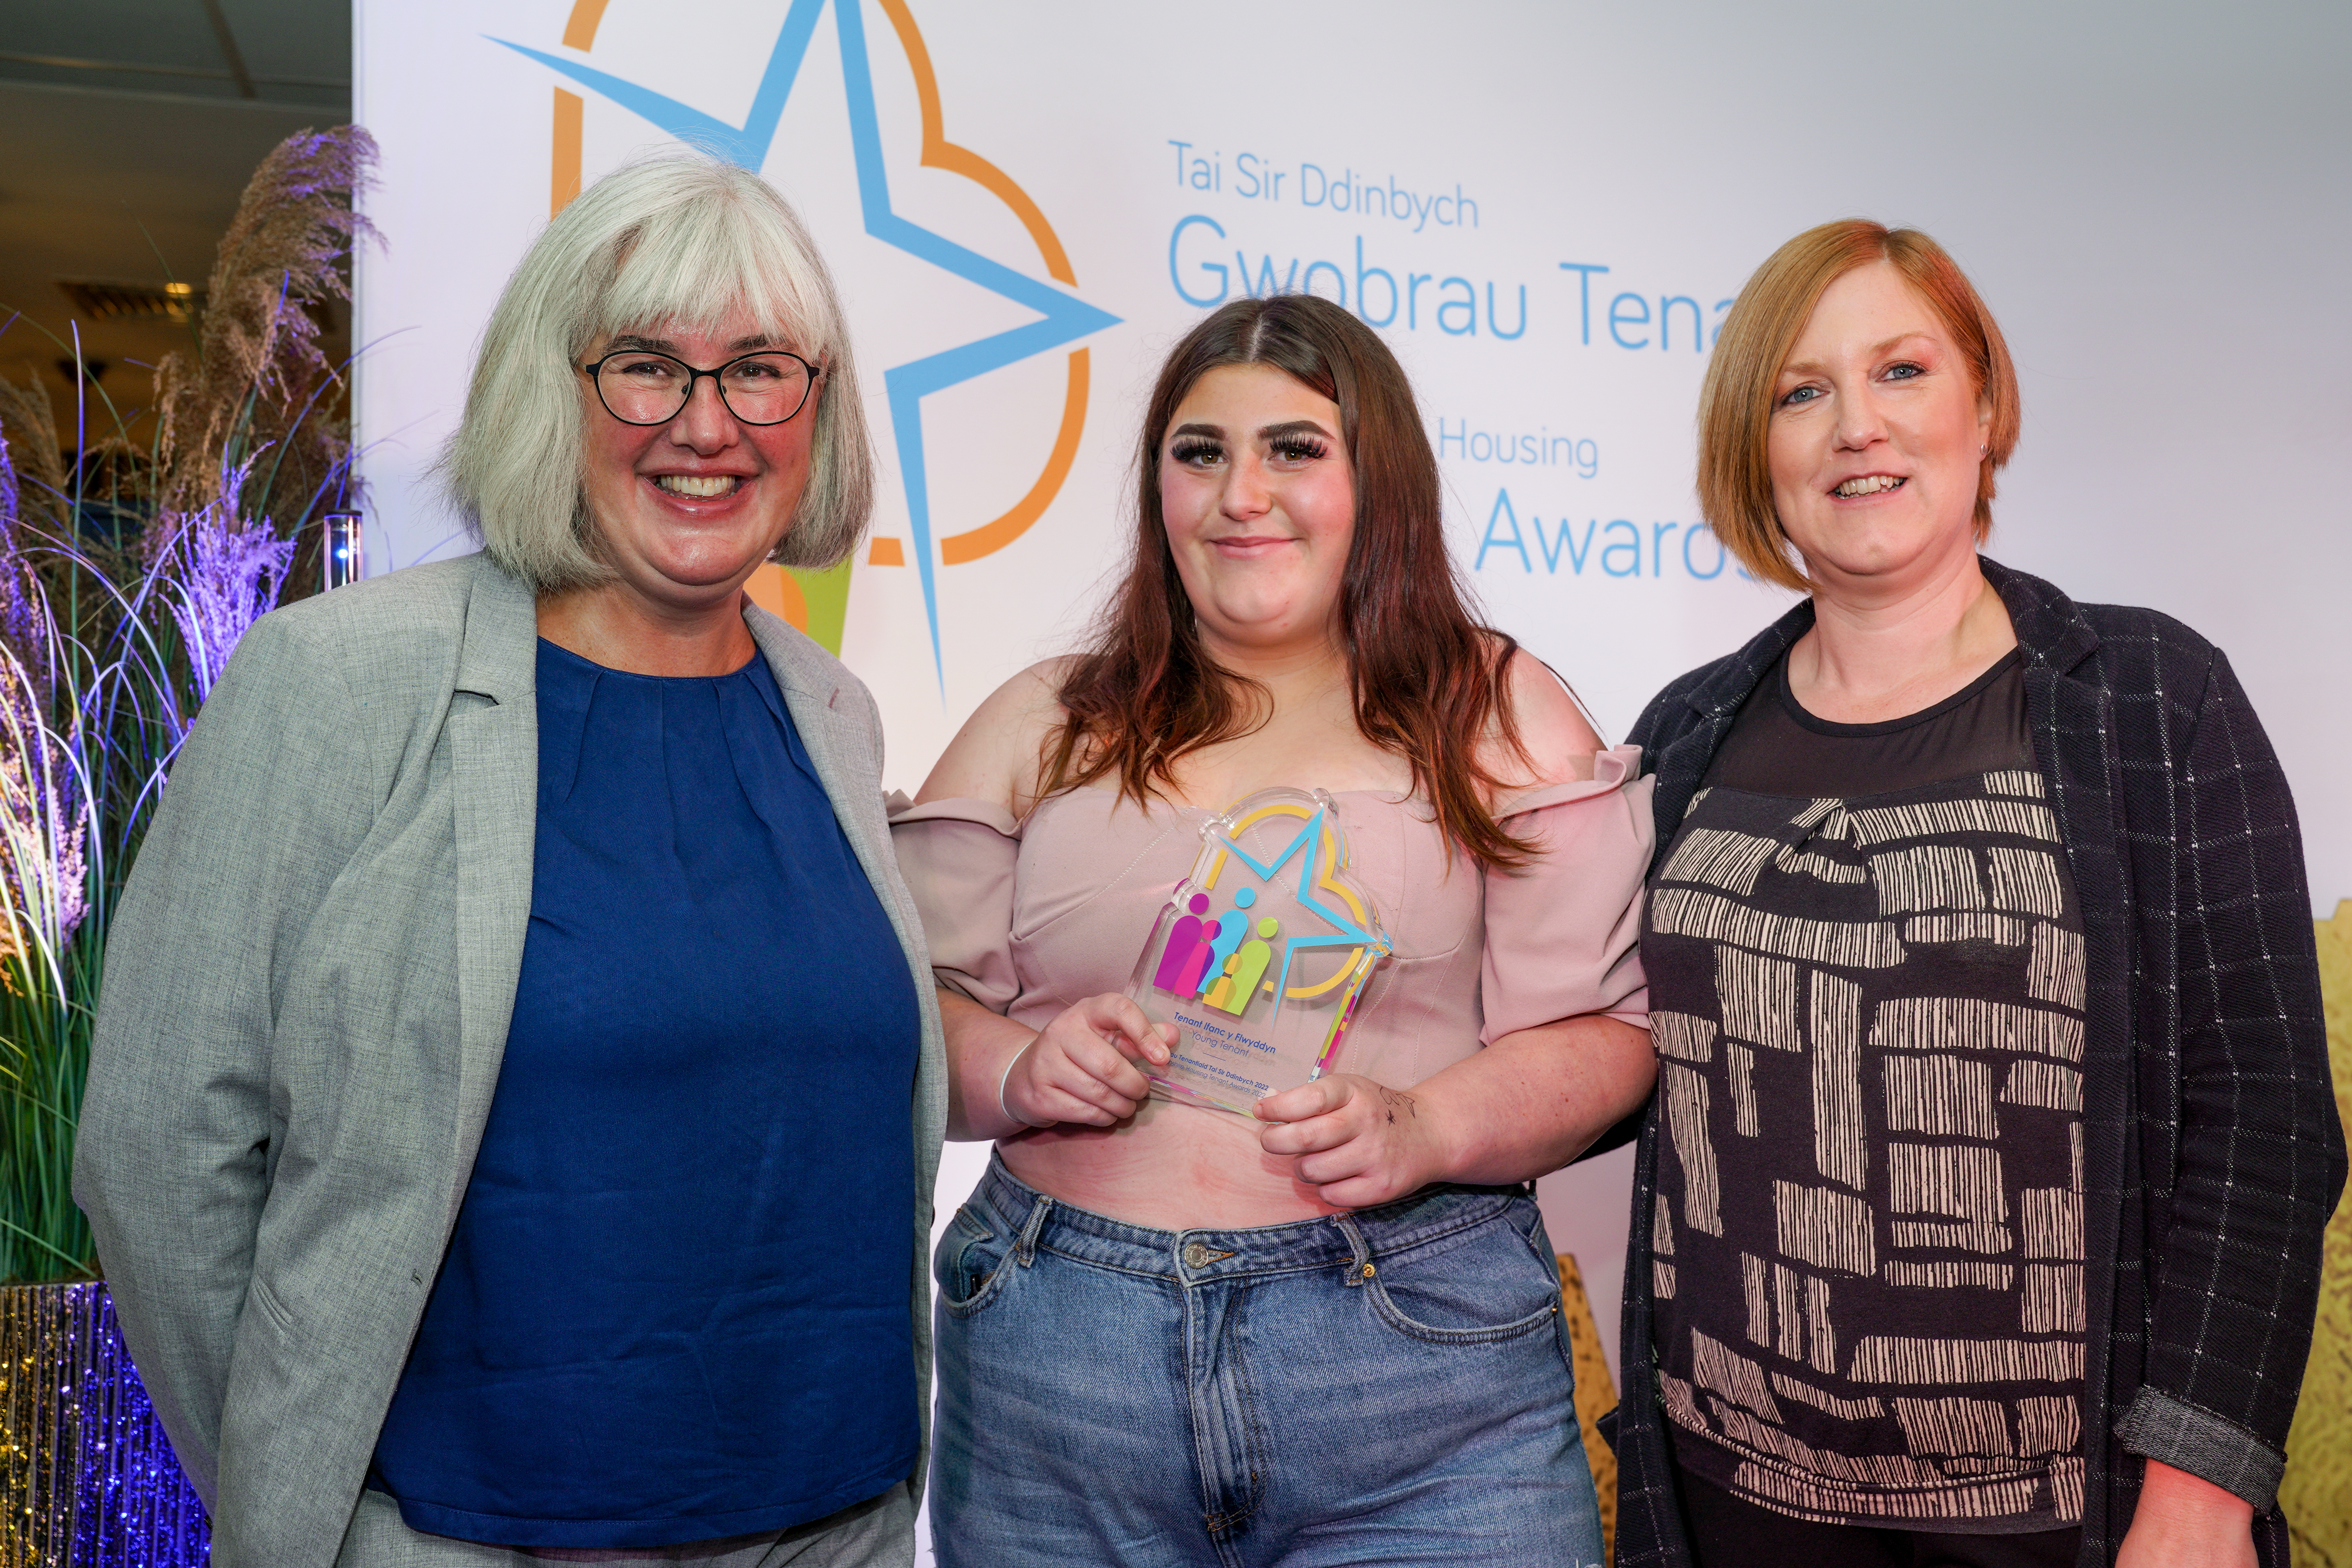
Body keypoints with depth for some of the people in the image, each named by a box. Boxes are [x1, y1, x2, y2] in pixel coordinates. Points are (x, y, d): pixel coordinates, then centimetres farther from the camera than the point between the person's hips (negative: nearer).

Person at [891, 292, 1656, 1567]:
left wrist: (1426, 1129, -17)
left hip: (1417, 1357, -1)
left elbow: (1603, 1031, 0)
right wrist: (1019, 1070, -11)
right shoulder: (1042, 730, 10)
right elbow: (910, 1005, 9)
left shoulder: (1498, 714, 5)